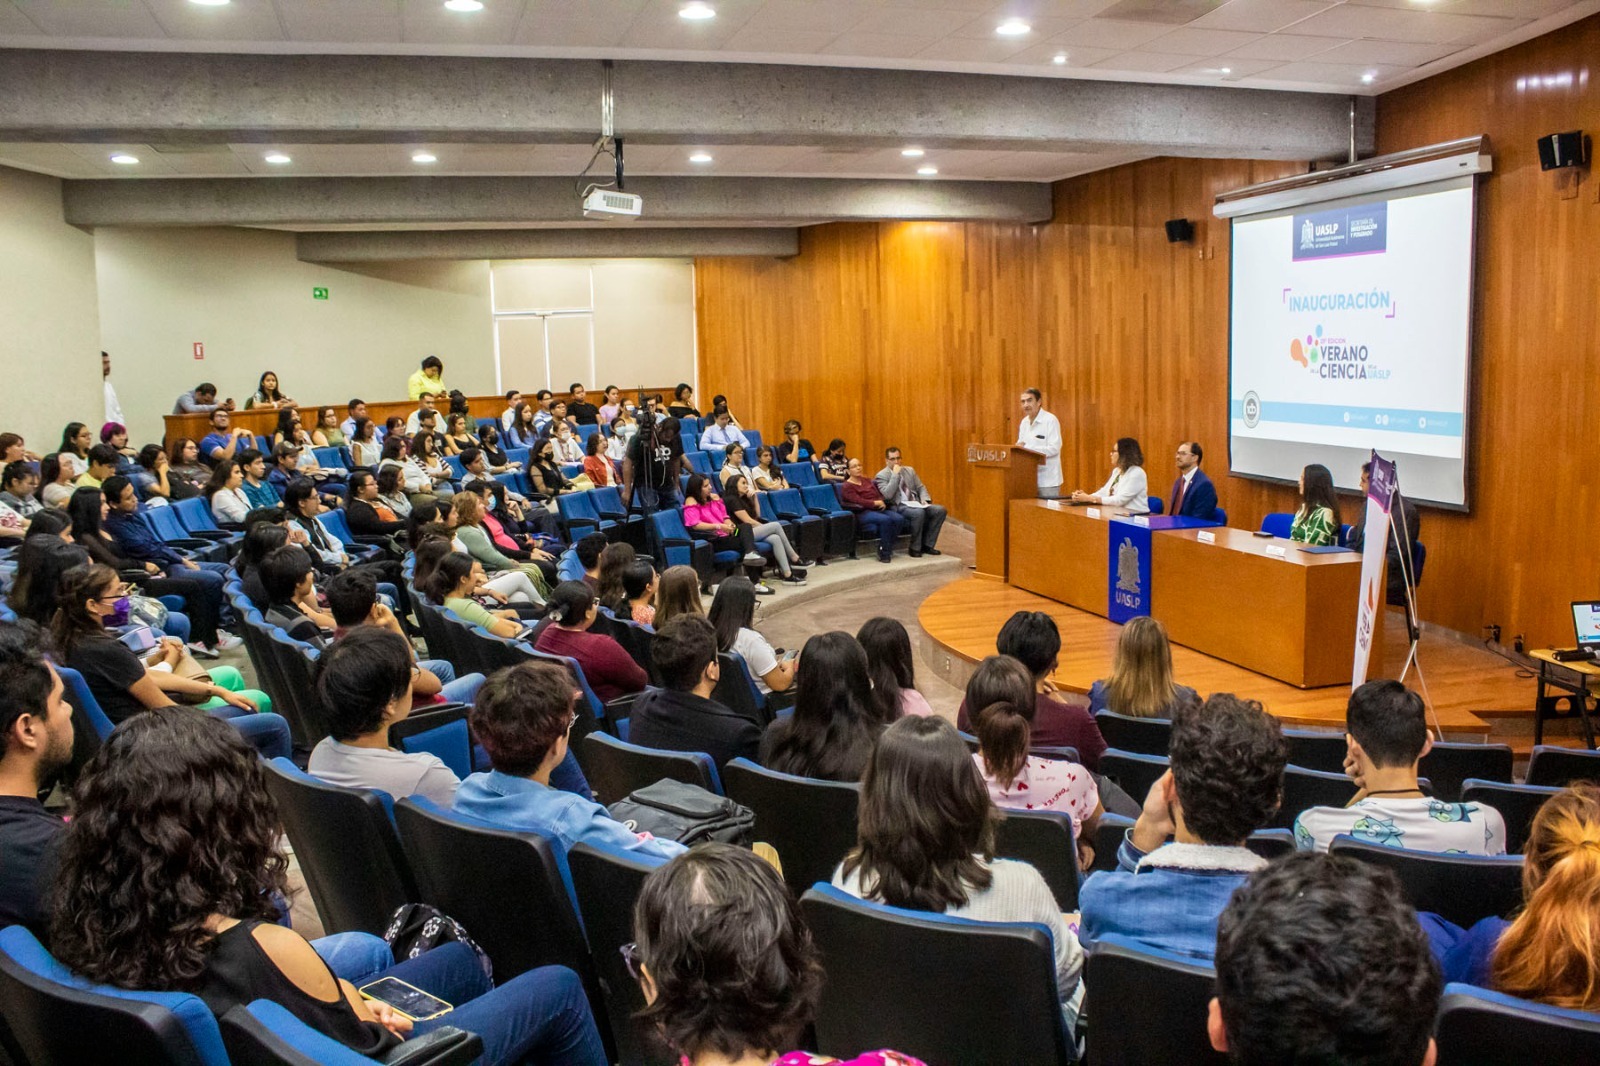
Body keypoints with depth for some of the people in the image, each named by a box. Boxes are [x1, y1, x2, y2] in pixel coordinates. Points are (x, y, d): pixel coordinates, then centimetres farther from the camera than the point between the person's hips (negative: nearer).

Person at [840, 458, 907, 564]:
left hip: (878, 509, 7)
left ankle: (889, 547, -13)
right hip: (862, 513, -7)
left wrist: (881, 502, 1)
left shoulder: (867, 481, 23)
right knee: (885, 520, -35)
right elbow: (858, 501, -13)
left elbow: (880, 495, 20)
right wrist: (875, 503, -13)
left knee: (899, 519, -22)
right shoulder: (847, 486, 0)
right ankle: (884, 553, -26)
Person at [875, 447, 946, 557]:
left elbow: (921, 487, 19)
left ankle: (927, 545, -9)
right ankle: (915, 548, -19)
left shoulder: (909, 470, 17)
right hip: (897, 507, -7)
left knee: (940, 510, -15)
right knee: (918, 513, -36)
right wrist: (895, 474, -16)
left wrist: (925, 499, -2)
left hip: (915, 504, 7)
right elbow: (887, 495, -17)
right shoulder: (881, 475, -2)